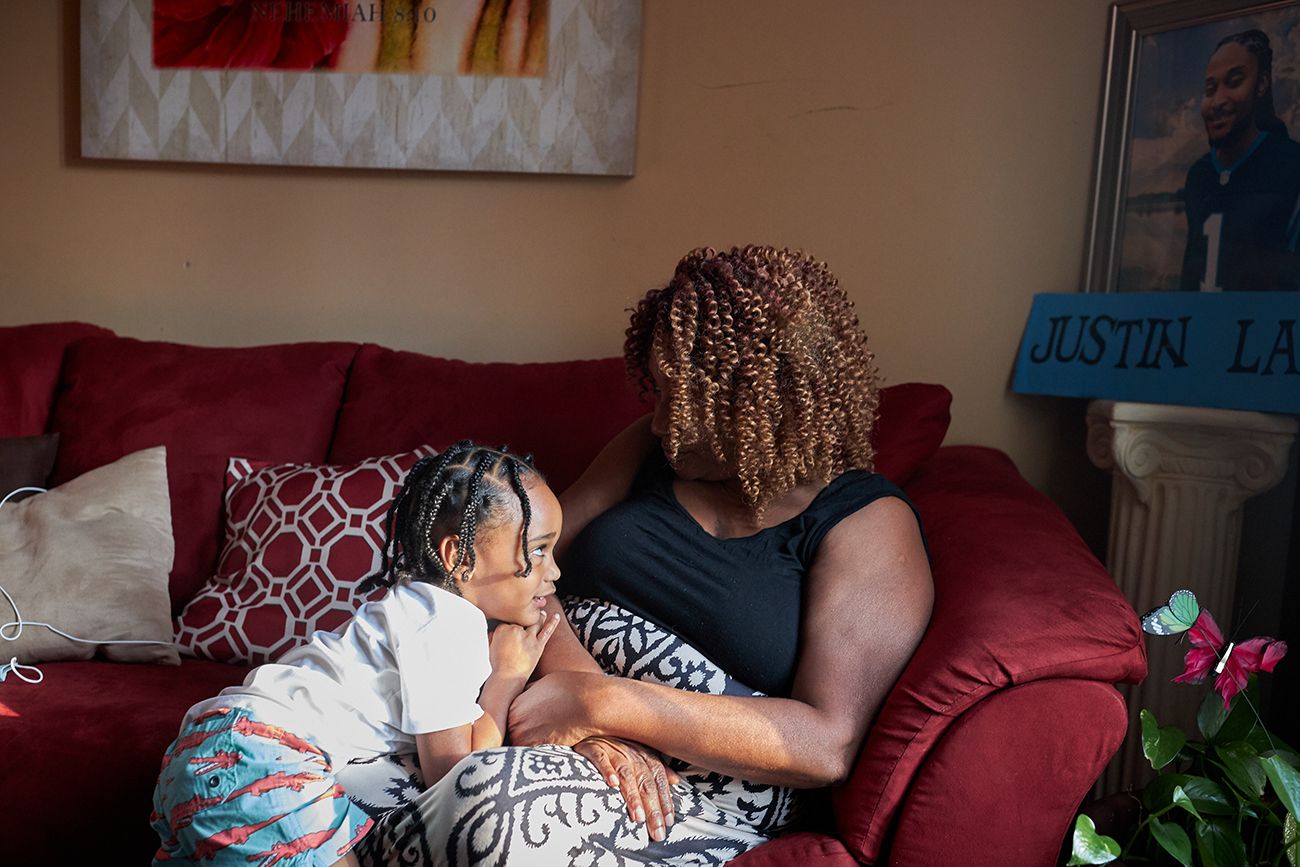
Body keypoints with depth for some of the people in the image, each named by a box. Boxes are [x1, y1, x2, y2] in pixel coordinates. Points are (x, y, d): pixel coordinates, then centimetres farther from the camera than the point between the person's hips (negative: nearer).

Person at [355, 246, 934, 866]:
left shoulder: (868, 524, -8)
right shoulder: (652, 450, 8)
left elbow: (827, 745, -17)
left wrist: (597, 701, -21)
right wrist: (589, 726, -17)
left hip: (706, 793, -4)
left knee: (500, 800, -32)